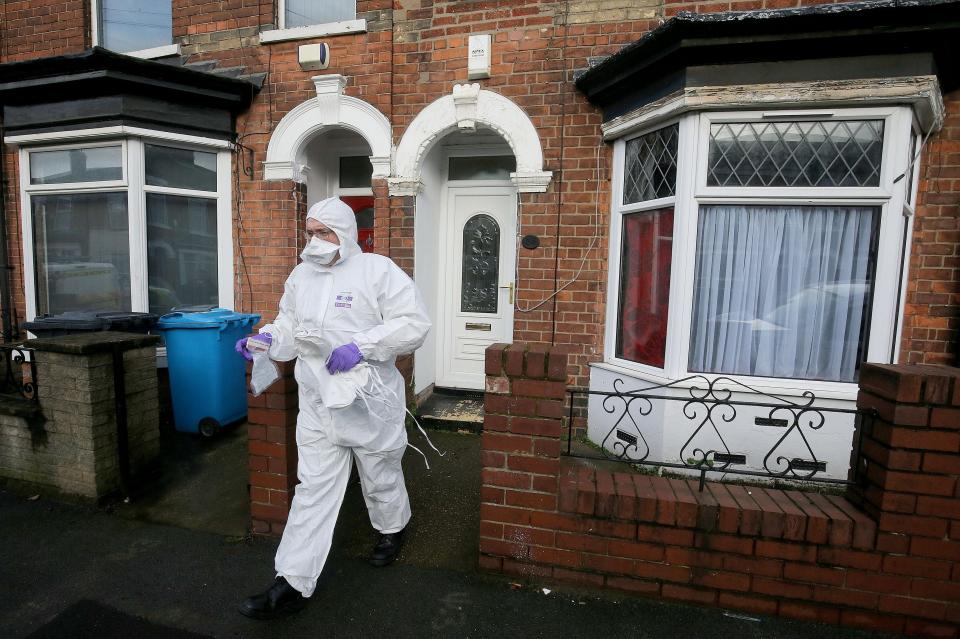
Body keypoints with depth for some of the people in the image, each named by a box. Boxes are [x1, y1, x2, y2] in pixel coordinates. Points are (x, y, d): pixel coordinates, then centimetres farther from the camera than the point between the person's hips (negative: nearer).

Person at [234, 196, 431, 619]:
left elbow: (414, 324, -18)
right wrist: (267, 339, -5)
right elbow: (290, 326, 16)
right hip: (317, 402, 4)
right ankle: (293, 583, 17)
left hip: (368, 402, -4)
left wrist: (361, 346, -25)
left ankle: (393, 529, 47)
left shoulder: (376, 270, -11)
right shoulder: (301, 275, 9)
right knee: (313, 488, 7)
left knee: (380, 477, 17)